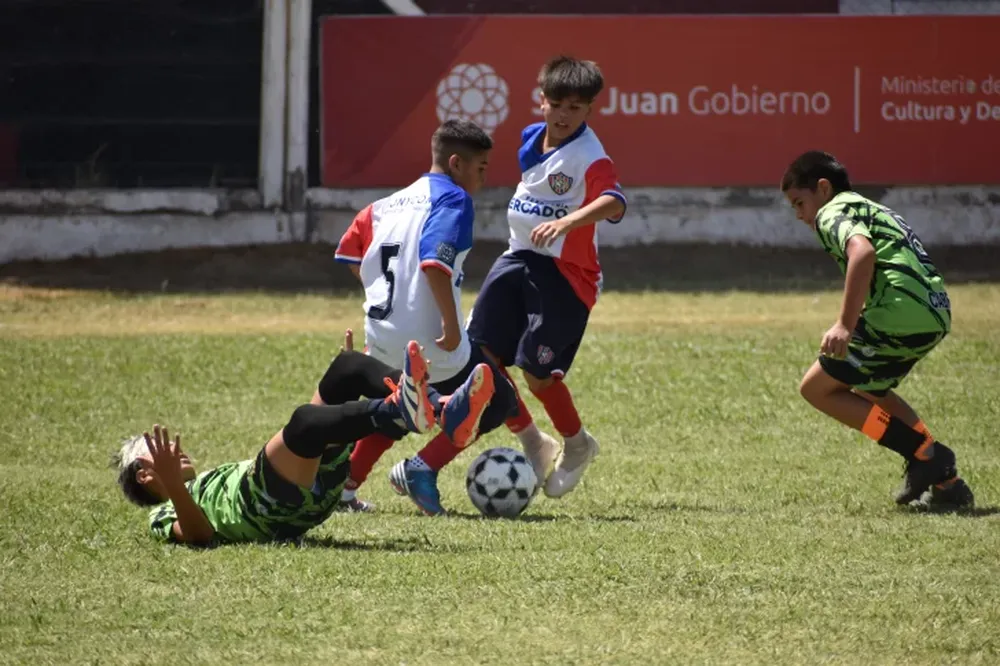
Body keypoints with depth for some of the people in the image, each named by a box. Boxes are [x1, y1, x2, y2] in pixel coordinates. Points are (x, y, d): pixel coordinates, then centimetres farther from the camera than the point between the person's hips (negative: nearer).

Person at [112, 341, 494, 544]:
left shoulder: (217, 479, 42)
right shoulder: (165, 515, 20)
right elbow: (198, 534, -4)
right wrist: (171, 484, -21)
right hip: (269, 505, -7)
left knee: (348, 367, -4)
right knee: (304, 420, -36)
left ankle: (443, 411, -31)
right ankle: (401, 409, -63)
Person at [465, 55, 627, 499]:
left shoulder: (589, 157, -18)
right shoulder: (531, 139, 8)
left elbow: (613, 203, -37)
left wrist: (569, 221, -53)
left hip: (565, 272, -7)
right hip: (520, 258, 7)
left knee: (537, 374, -8)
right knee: (480, 355, 0)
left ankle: (577, 446, 22)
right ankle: (531, 443, 20)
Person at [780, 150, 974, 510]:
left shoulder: (833, 213, 1)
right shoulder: (874, 210, 30)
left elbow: (862, 251, -20)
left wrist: (845, 325, -24)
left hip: (901, 313, -9)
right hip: (936, 314, 9)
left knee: (817, 388, 1)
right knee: (867, 388, 29)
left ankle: (925, 455, -5)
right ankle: (946, 482, 20)